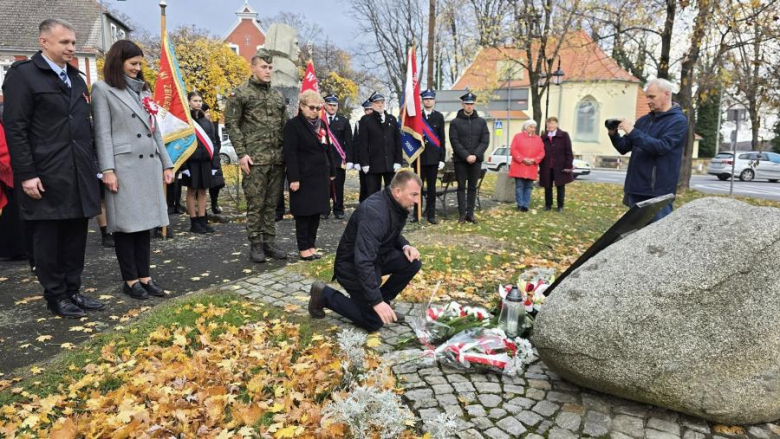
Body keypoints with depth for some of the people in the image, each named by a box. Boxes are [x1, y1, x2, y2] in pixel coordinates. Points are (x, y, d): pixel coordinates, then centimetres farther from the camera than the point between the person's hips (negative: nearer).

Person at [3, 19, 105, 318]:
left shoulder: (76, 78, 17)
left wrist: (91, 166, 13)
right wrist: (26, 173, -16)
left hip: (79, 175, 6)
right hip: (46, 176, -6)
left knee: (76, 235, 10)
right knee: (48, 237, 4)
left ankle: (73, 290, 22)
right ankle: (55, 296, 16)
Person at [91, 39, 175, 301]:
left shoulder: (143, 89, 19)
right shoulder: (103, 89, 1)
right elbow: (102, 133, -6)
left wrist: (166, 164, 13)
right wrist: (107, 169, -15)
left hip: (149, 164, 6)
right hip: (124, 165, -6)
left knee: (145, 221, 7)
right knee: (126, 224, 0)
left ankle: (144, 276, 14)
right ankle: (130, 280, 9)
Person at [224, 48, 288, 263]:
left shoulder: (278, 95, 16)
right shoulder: (240, 93, 0)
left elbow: (285, 126, 18)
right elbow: (232, 125, -4)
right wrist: (242, 154, -12)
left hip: (278, 159, 5)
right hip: (255, 159, -5)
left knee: (272, 203, 9)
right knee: (255, 204, -1)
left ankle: (269, 242, 17)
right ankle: (256, 245, 8)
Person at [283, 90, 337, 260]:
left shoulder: (321, 124, 14)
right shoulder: (293, 124, -8)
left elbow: (328, 149, 18)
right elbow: (290, 154, -14)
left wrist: (332, 172, 15)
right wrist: (294, 178, -19)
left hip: (320, 176, 7)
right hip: (304, 177, -7)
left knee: (316, 212, 10)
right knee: (304, 213, 0)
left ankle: (311, 245, 19)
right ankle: (303, 248, 9)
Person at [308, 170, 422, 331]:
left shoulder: (398, 206, -4)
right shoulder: (375, 212, -33)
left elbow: (393, 235, 16)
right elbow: (363, 261, -38)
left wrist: (405, 246, -8)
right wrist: (376, 301, -39)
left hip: (376, 257, 9)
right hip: (352, 265, -9)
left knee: (412, 262, -8)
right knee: (374, 321, -7)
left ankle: (383, 303, 9)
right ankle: (324, 295, 6)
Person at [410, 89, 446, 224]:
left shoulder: (439, 116, 6)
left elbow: (442, 138, 5)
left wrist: (442, 158, 0)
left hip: (433, 157, 0)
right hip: (418, 156, 0)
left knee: (431, 187, 4)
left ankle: (431, 214, 11)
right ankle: (416, 213, 12)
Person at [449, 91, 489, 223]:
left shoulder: (481, 122, 8)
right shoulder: (455, 122, 1)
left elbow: (485, 141, 1)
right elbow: (455, 142, -7)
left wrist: (475, 155, -13)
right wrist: (466, 156, -16)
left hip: (476, 160, 2)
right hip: (460, 160, -2)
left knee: (473, 187, 6)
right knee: (461, 187, 2)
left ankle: (470, 213, 13)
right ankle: (462, 214, 5)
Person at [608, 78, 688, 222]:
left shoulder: (678, 121, -4)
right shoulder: (644, 120, 15)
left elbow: (662, 146, -20)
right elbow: (624, 148, 15)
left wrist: (633, 132, -22)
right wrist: (614, 135, -5)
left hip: (658, 191, -6)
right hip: (636, 188, 7)